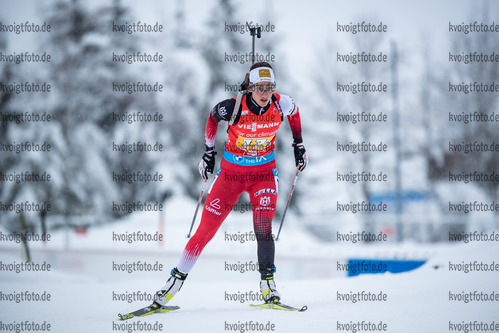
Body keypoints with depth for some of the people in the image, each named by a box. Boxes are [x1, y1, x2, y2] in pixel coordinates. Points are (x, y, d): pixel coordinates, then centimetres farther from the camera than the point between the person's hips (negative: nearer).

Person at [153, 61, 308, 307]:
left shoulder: (281, 105, -15)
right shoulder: (233, 107, -21)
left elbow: (294, 112, 10)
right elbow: (212, 118, 1)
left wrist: (299, 146, 13)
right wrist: (209, 152, 8)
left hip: (264, 172, 1)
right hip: (231, 171, -1)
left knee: (263, 229, -19)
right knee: (206, 231, -1)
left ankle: (267, 283, -5)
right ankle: (176, 280, 12)